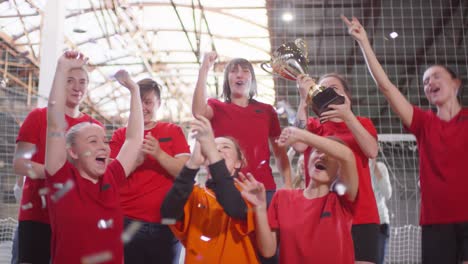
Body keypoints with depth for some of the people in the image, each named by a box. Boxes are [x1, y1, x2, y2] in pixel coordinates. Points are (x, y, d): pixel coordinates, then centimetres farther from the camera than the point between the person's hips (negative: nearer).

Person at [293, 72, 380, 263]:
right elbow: (299, 146, -10)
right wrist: (304, 99, -9)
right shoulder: (312, 125, 13)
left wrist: (347, 115, -16)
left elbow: (372, 151, -6)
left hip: (361, 213, 1)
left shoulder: (362, 123, 15)